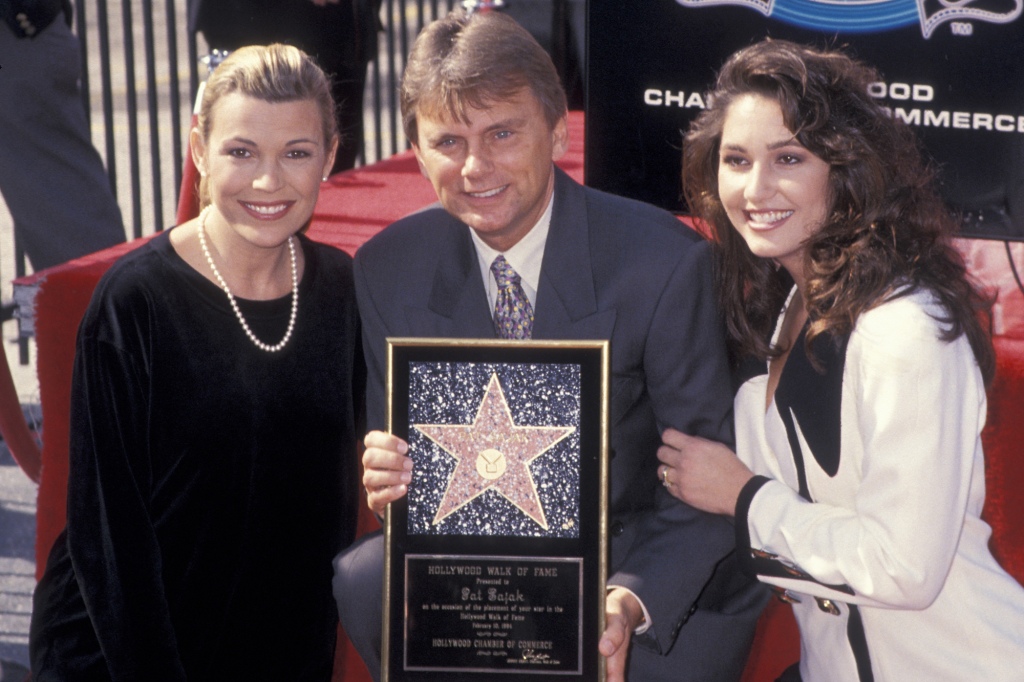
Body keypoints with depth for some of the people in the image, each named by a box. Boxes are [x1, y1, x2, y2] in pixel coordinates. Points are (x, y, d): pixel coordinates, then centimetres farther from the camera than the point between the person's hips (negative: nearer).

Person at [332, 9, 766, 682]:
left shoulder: (665, 262, -15)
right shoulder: (388, 271, -3)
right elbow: (401, 451, 4)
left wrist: (633, 600, -32)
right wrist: (387, 475, -22)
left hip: (652, 575, -3)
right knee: (364, 579, -24)